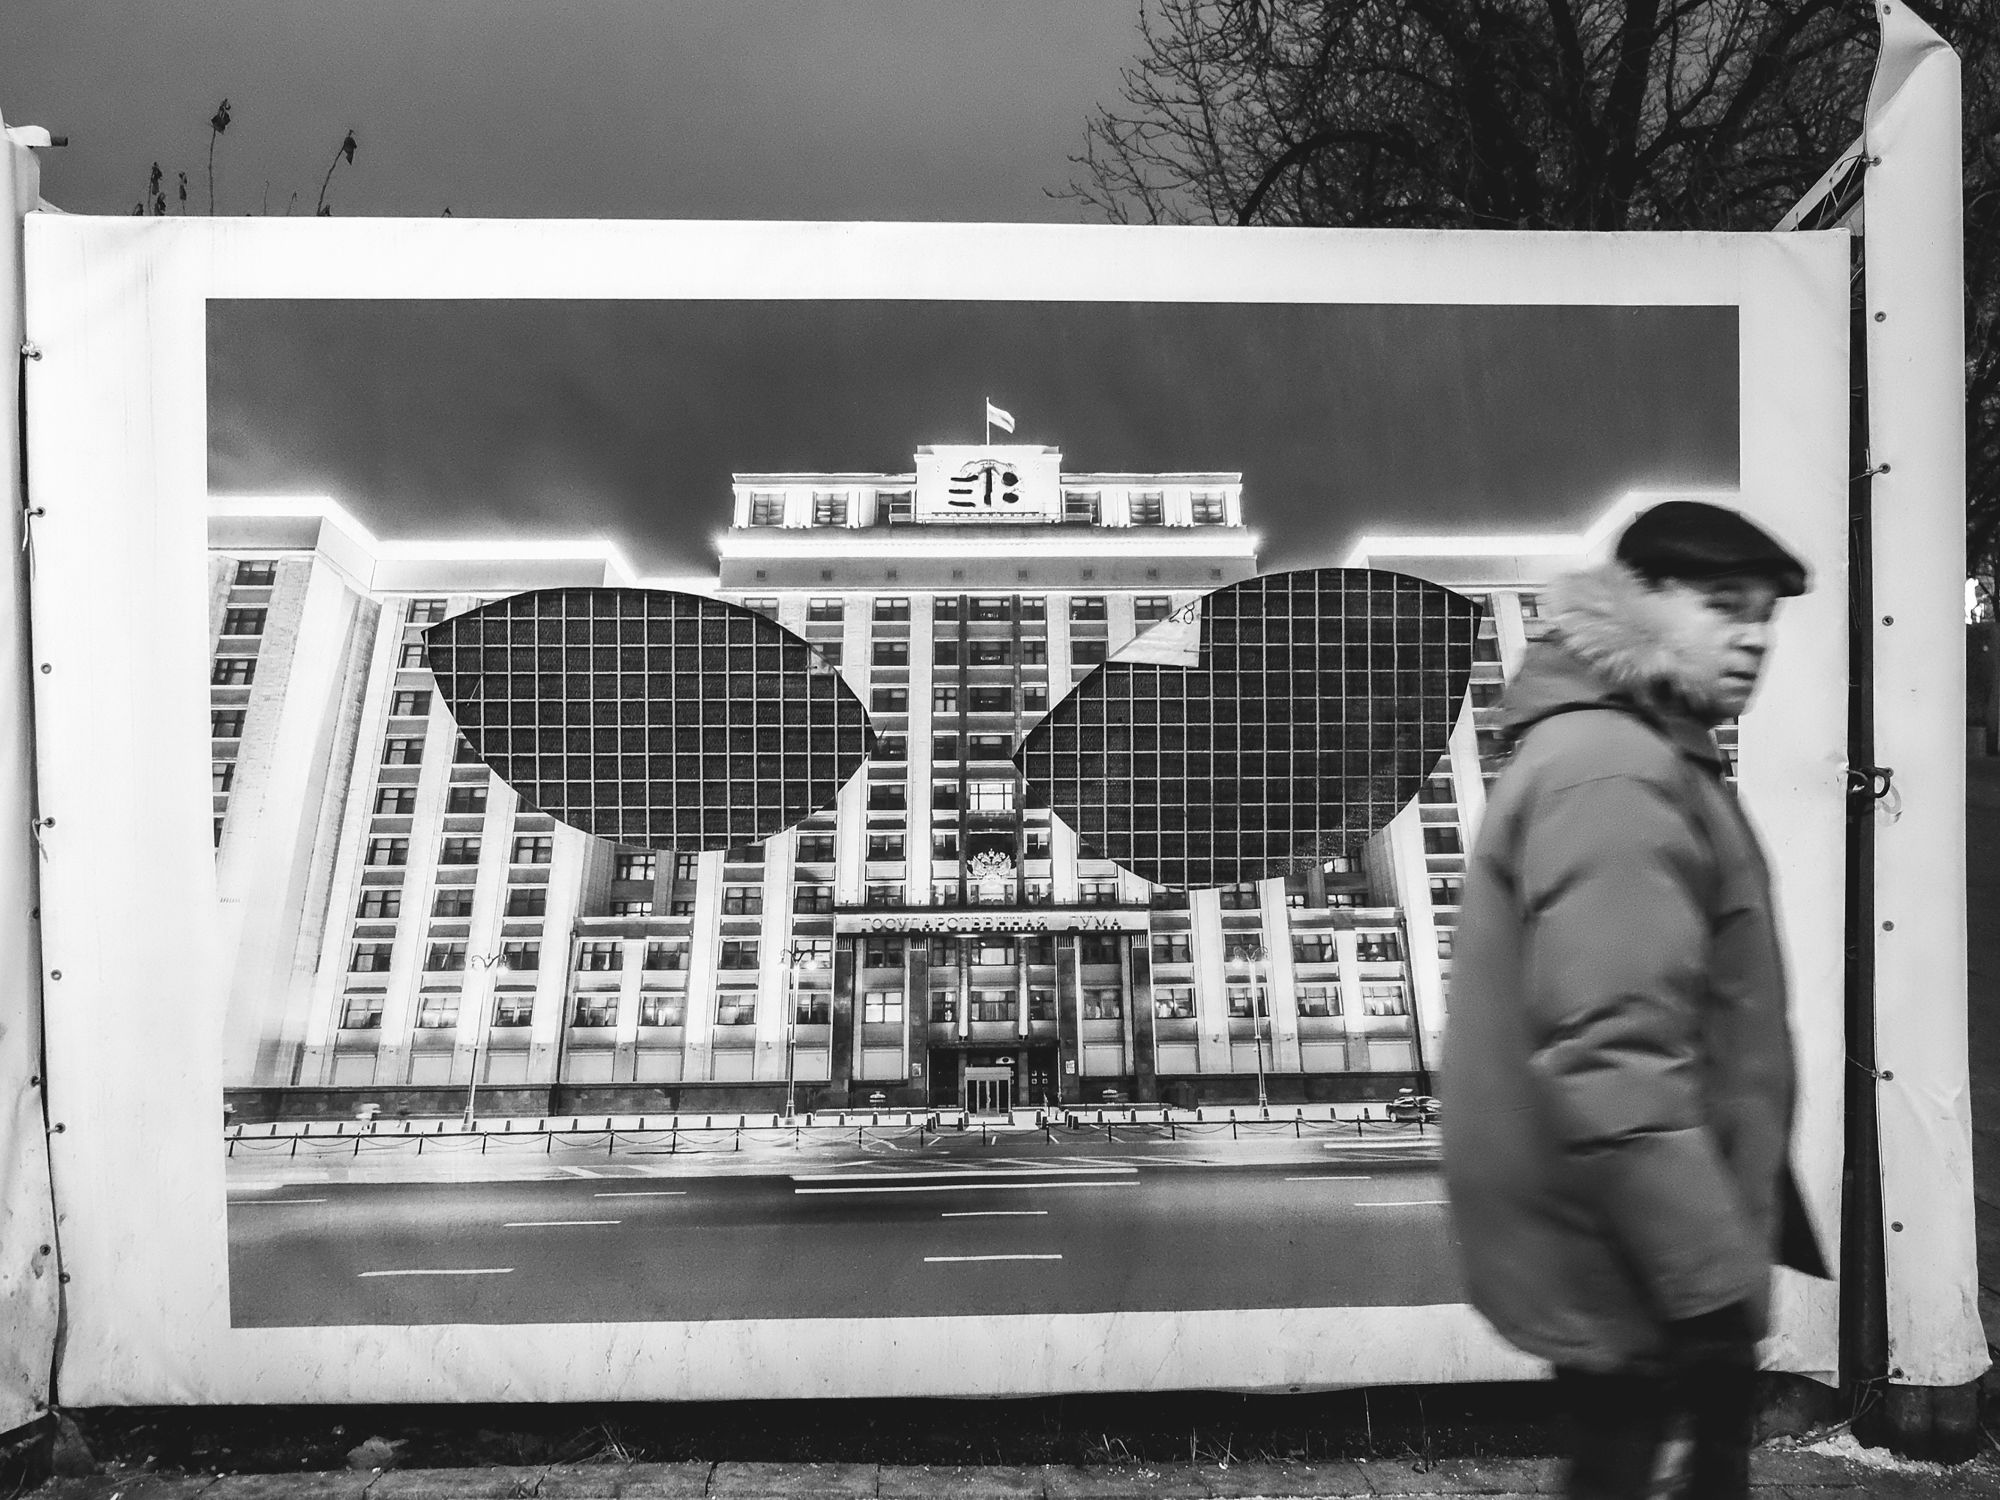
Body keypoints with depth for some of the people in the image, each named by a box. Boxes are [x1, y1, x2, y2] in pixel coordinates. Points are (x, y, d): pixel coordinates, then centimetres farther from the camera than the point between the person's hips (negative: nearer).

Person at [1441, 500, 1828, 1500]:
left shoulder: (1648, 763, 14)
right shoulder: (1611, 773, -20)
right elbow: (1613, 1059, -29)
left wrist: (1717, 1258, 24)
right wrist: (1712, 1284, -28)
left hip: (1632, 1263, 10)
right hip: (1631, 1279, -10)